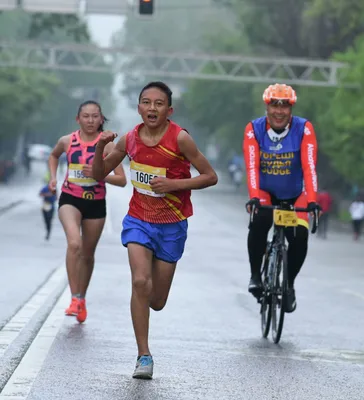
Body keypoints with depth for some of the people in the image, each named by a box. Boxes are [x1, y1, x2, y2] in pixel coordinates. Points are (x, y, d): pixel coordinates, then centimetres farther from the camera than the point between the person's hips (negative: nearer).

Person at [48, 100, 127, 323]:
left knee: (88, 254, 14)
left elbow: (122, 180, -9)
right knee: (74, 244, -26)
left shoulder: (107, 145, -8)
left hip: (96, 204, 1)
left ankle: (82, 299, 34)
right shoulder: (67, 141, -2)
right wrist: (53, 177, 7)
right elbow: (54, 156, 22)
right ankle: (75, 299, -23)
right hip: (70, 199, -1)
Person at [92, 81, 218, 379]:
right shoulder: (130, 139, -4)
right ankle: (144, 356, -14)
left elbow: (210, 177, -11)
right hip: (139, 219, 1)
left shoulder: (179, 139, -15)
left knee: (156, 302, 5)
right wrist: (101, 148, -12)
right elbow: (100, 175, 7)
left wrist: (173, 183, -22)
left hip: (172, 225, -1)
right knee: (140, 282, -21)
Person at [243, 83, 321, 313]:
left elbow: (309, 167, -27)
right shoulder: (254, 130, -17)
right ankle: (256, 275, -12)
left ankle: (289, 284, 6)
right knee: (258, 223, -30)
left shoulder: (304, 129, -19)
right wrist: (253, 198, -41)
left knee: (299, 237, -19)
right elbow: (252, 168, -26)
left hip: (294, 195, 0)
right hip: (266, 192, 0)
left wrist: (312, 201, -38)